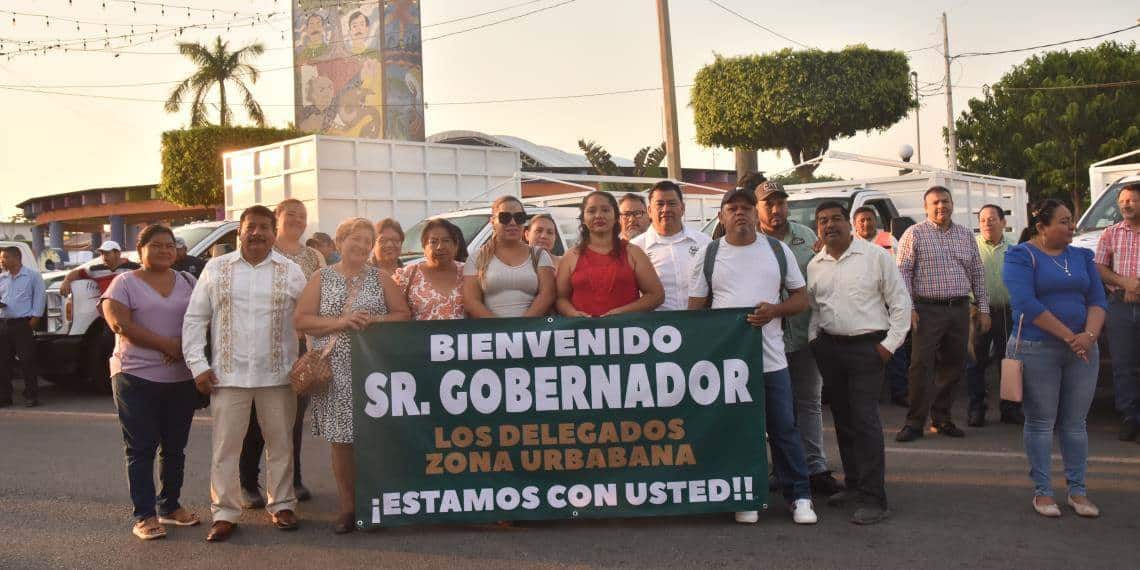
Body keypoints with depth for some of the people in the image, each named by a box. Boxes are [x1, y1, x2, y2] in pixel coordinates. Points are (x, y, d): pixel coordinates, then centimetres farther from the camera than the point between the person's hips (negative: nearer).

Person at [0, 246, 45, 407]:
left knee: (27, 361, -5)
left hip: (23, 324, -5)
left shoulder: (33, 276, 1)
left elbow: (38, 298, -3)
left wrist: (34, 320, -11)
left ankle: (31, 396, 1)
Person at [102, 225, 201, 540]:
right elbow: (120, 325, -13)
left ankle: (170, 506, 23)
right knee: (141, 448, -1)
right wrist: (168, 345, -17)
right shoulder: (124, 283, 0)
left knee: (175, 446, 10)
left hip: (182, 378, 4)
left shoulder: (188, 281, 12)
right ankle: (144, 515, 4)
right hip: (137, 377, -4)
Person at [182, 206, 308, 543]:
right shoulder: (216, 269, 6)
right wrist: (198, 366, -1)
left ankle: (282, 505, 22)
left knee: (280, 443, 8)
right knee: (225, 446, 1)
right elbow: (194, 319, 6)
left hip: (277, 375, 0)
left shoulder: (291, 272, 5)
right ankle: (225, 513, 11)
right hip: (228, 374, 0)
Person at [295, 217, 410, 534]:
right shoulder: (322, 278, 9)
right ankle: (347, 507, 9)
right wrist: (339, 322, -11)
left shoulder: (379, 278, 12)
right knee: (341, 439, -1)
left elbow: (403, 314, 9)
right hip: (336, 370, 0)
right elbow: (301, 320, 2)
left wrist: (375, 320, -9)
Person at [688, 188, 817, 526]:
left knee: (784, 428, 3)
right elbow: (695, 308, 7)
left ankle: (799, 496, 14)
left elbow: (801, 297, 11)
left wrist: (775, 310, -10)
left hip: (771, 357, 0)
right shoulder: (709, 254, 6)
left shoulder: (777, 250, 8)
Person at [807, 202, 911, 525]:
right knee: (842, 419, 12)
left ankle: (873, 499, -8)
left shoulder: (875, 256, -4)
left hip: (867, 347, -5)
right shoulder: (814, 266, 10)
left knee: (865, 420, -11)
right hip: (829, 348, 5)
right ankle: (854, 484, 25)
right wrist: (813, 339, 7)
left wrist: (890, 343, -7)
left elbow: (900, 301, -2)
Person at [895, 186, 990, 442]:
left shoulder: (966, 235, 14)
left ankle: (941, 419, 20)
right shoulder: (914, 234, 0)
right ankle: (914, 423, -1)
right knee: (921, 366, -7)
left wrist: (983, 308, 10)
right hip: (927, 310, -5)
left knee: (953, 367, 9)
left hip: (959, 309, 5)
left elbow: (978, 274, 16)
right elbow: (903, 272, -5)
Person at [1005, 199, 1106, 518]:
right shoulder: (1022, 256, -6)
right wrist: (1069, 336, -18)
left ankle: (1078, 491, 19)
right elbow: (1026, 304, -17)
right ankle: (1042, 492, 12)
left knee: (1075, 422, 9)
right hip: (1036, 350, -5)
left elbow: (1097, 300, 5)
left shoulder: (1081, 257, 12)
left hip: (1081, 351, 5)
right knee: (1041, 423, 2)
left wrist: (1089, 335, -14)